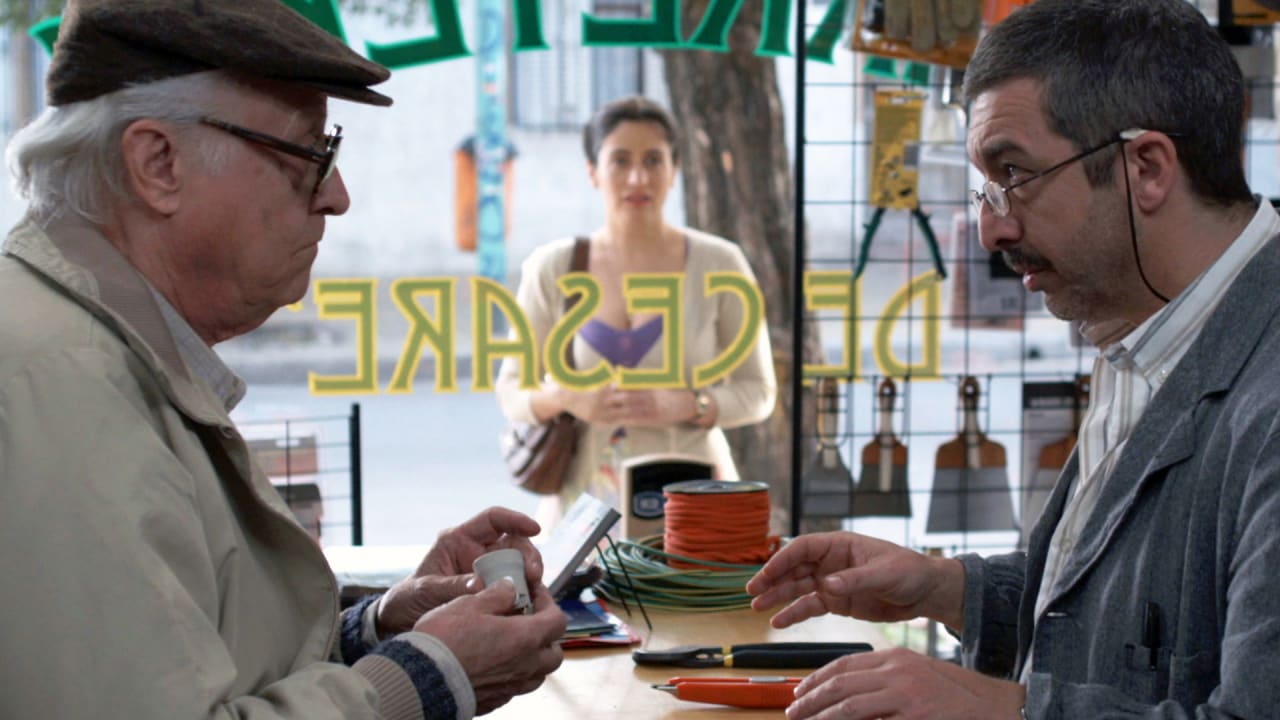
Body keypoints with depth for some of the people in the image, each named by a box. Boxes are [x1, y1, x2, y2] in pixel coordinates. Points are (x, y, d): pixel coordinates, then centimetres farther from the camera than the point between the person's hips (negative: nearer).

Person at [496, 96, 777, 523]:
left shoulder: (718, 264, 1)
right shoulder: (552, 269, 5)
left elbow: (758, 392, 4)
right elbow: (511, 392, 9)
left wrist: (689, 406, -14)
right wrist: (565, 397, -12)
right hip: (584, 500, 1)